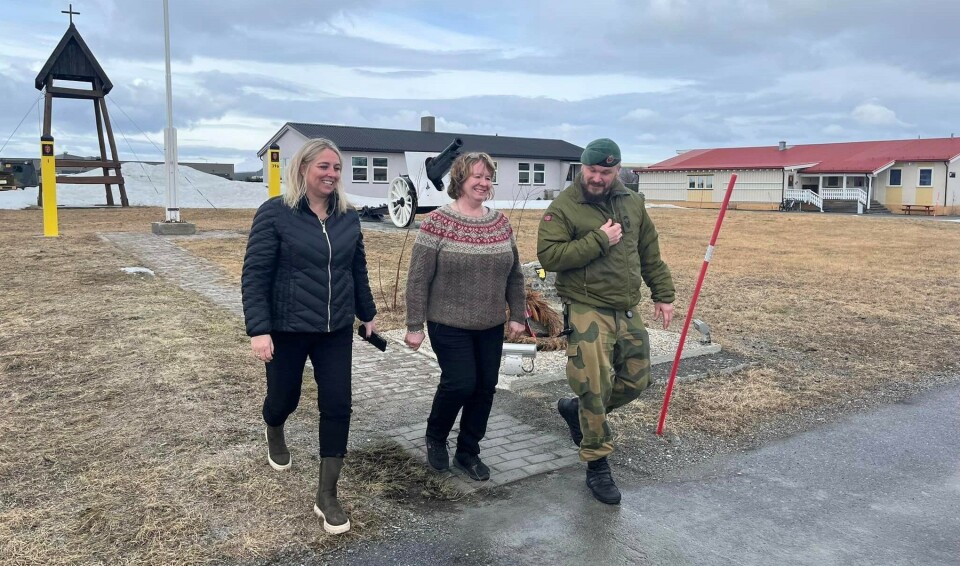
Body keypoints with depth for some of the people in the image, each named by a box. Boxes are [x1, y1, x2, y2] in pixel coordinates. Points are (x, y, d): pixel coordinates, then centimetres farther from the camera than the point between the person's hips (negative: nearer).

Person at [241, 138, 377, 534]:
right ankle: (274, 435, 54)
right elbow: (254, 275, -13)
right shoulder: (275, 213, -11)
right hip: (287, 330, -3)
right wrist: (258, 329, -19)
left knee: (337, 407, -1)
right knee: (284, 398, 15)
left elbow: (358, 270, 13)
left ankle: (327, 495, 12)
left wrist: (367, 314, 19)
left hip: (337, 331, 4)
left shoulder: (348, 216, 3)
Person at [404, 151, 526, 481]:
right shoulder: (438, 222, -12)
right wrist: (414, 325, -12)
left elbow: (514, 274, 12)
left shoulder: (500, 222, 5)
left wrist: (517, 315, 8)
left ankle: (468, 452, 27)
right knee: (460, 383, -7)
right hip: (450, 325, -5)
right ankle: (435, 436, 23)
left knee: (485, 387, 8)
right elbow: (418, 278, -11)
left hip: (491, 326, 6)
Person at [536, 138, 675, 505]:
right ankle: (597, 466, 13)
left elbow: (650, 254, 17)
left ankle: (576, 409, 37)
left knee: (635, 382, 15)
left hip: (627, 312, 7)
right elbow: (548, 256, -18)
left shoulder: (632, 203, 10)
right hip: (588, 311, -6)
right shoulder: (563, 208, -8)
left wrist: (663, 295, 14)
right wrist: (599, 240, -19)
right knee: (595, 389, -5)